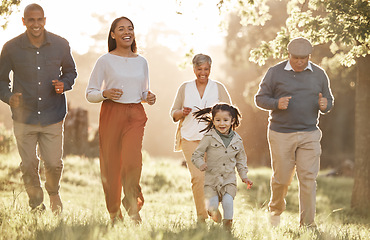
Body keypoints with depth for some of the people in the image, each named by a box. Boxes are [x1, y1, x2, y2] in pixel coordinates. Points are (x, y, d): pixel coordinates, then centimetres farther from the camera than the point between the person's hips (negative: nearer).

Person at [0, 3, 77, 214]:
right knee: (29, 166, 4)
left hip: (53, 117, 0)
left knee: (54, 164, -1)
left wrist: (64, 84, -8)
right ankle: (36, 204, 27)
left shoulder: (61, 45, -1)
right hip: (24, 117, 0)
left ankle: (54, 193, 32)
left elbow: (70, 71, 14)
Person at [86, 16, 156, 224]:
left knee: (132, 160, -18)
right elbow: (90, 94, 2)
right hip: (112, 113, -1)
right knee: (111, 163, 1)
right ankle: (114, 213, 20)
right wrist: (105, 94, -18)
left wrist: (149, 97, 1)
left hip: (135, 115, 2)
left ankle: (133, 205, 3)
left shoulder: (141, 61, 12)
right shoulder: (105, 60, 1)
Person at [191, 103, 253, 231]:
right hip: (212, 178, -1)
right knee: (212, 204, -13)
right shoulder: (209, 137, -5)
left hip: (229, 179, 2)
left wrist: (244, 177, 12)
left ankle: (227, 226, 3)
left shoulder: (237, 140, 6)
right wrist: (201, 164, -23)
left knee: (228, 202, -18)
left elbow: (241, 160, 19)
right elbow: (196, 155, -3)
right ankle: (213, 211, 24)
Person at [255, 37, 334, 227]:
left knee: (308, 179, -6)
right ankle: (275, 210, 34)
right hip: (281, 135, -2)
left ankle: (307, 224, -1)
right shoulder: (275, 73, 0)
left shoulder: (319, 74, 8)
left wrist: (324, 105, -8)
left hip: (309, 135, 2)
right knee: (281, 178, 4)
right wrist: (276, 103, -18)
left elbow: (329, 100, 16)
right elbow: (260, 98, 2)